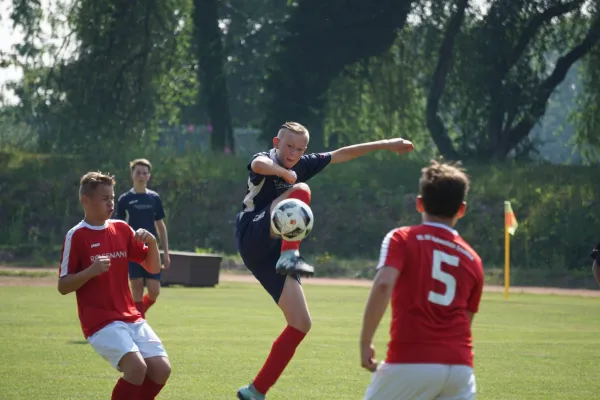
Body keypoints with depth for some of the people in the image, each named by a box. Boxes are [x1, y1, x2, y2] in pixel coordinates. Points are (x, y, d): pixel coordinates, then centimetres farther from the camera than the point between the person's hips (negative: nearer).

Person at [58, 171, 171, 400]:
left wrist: (152, 242, -5)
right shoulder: (76, 236, -6)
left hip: (131, 317, 6)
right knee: (137, 367, -26)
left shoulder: (122, 229, 10)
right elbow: (63, 286, -6)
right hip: (100, 321, -6)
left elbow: (154, 268, 14)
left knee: (161, 369, -8)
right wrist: (90, 271, -22)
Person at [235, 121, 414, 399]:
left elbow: (341, 155, 25)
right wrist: (285, 173, -26)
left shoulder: (302, 165, 16)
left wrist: (384, 145, 27)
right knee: (300, 191, -25)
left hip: (272, 253, 8)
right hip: (253, 239, -8)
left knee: (301, 324, 0)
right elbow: (258, 164, -34)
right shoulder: (266, 160, -6)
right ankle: (290, 256, -45)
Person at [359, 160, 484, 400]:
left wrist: (365, 342, -8)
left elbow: (383, 286, -14)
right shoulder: (472, 260, 15)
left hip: (411, 362, -3)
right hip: (459, 366, 3)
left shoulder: (402, 239, 3)